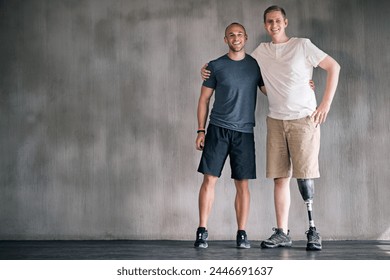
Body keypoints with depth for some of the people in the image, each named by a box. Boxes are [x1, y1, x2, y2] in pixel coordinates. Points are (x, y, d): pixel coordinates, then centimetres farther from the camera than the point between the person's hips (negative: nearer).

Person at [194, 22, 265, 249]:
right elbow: (204, 99, 7)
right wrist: (201, 130, 1)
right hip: (218, 129, -1)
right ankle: (202, 231, 1)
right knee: (210, 179, -5)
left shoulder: (256, 65, 8)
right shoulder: (216, 66, 5)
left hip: (244, 132, 1)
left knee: (243, 184, 2)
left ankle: (242, 234, 9)